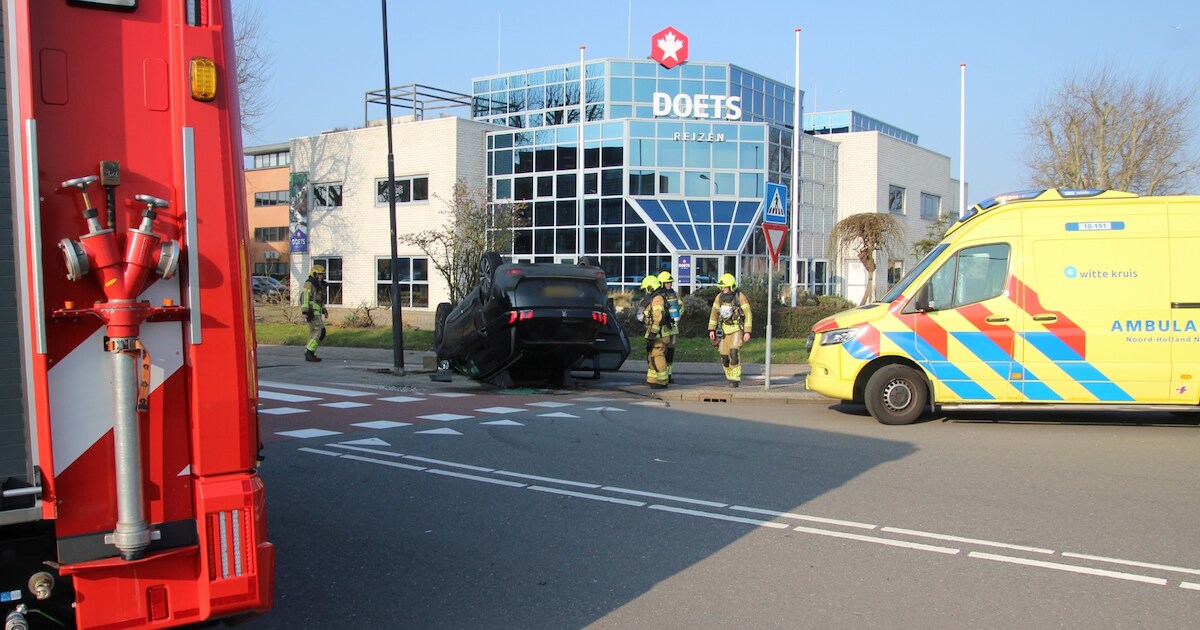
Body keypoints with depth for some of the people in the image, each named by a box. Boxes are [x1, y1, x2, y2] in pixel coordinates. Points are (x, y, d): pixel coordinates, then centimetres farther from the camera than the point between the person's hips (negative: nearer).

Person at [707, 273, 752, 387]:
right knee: (725, 356, 2)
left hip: (737, 329, -4)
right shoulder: (719, 297, 1)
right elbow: (714, 314, 6)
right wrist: (711, 330, 0)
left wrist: (747, 332, -14)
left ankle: (735, 380, -15)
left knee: (734, 352, -22)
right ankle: (731, 377, 23)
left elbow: (748, 315, -10)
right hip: (725, 330, 5)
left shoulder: (741, 297, -12)